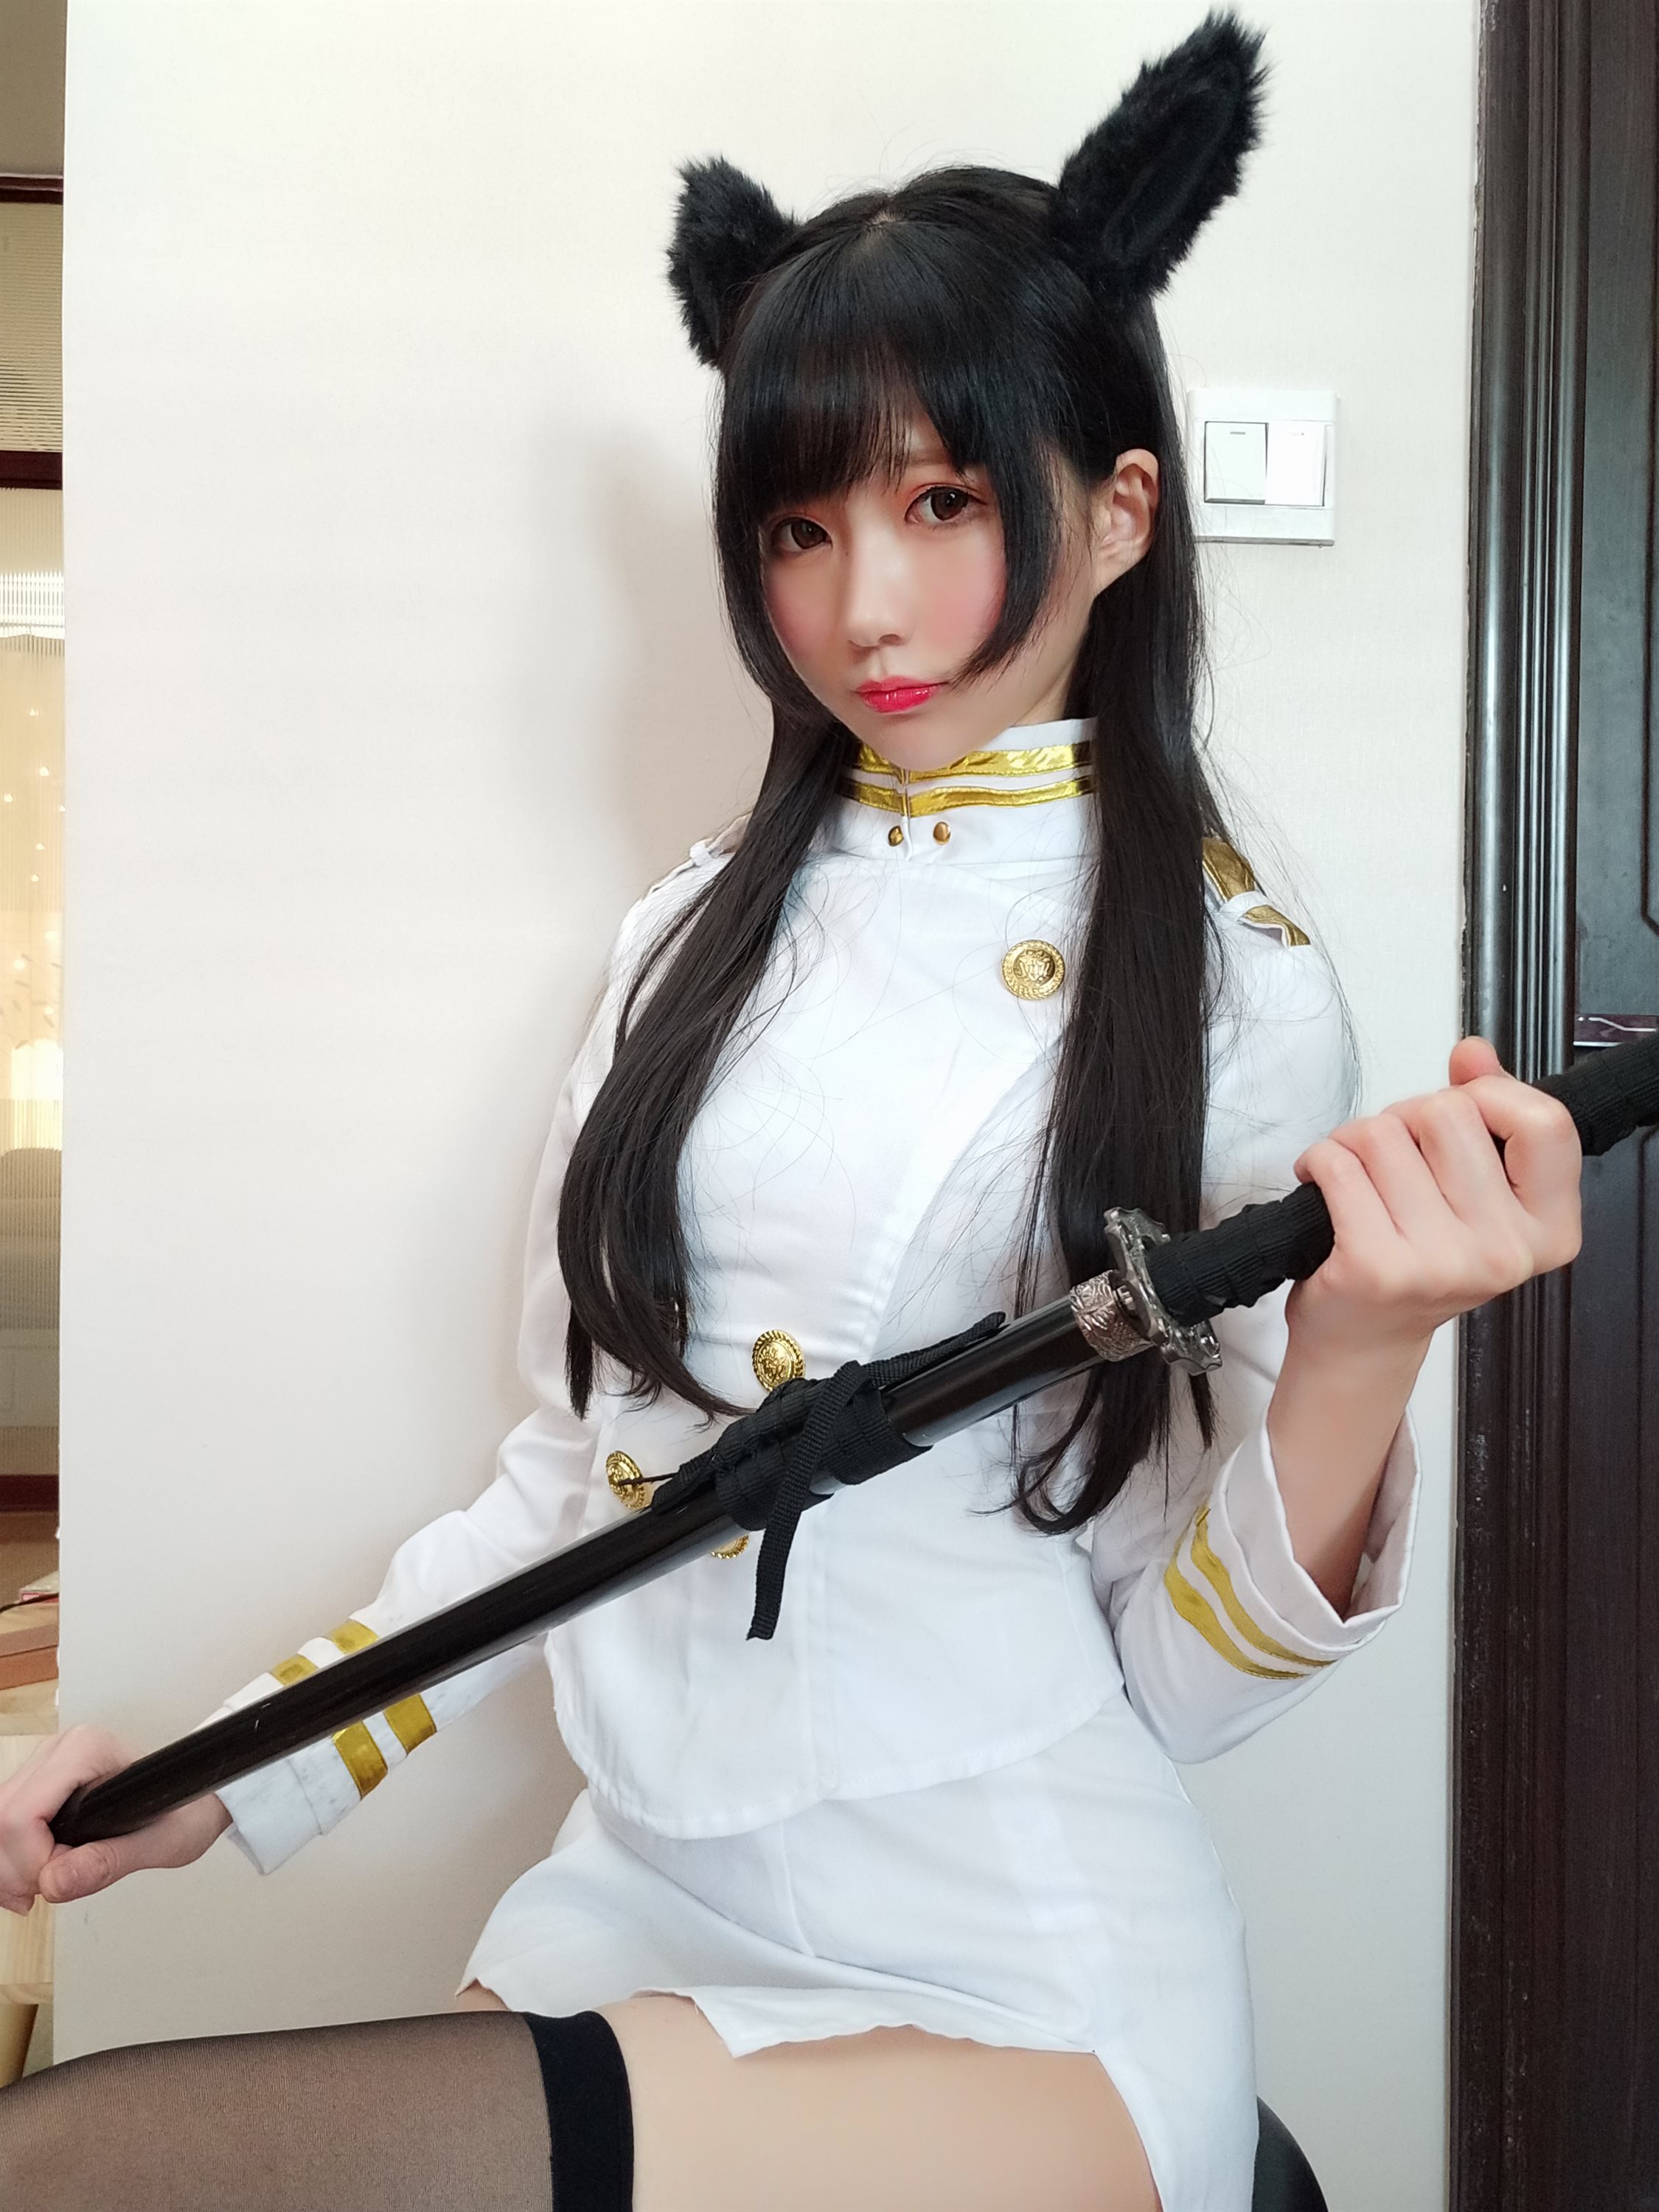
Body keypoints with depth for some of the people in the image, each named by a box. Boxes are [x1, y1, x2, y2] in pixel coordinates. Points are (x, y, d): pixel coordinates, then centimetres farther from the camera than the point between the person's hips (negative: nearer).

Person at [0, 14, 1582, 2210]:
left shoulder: (1229, 981, -7)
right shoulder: (705, 929, 6)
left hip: (1007, 1989, -5)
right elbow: (586, 1454, 11)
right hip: (635, 1900, 6)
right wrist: (233, 1771, 6)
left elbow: (1181, 1678, -6)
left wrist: (1356, 1363, -24)